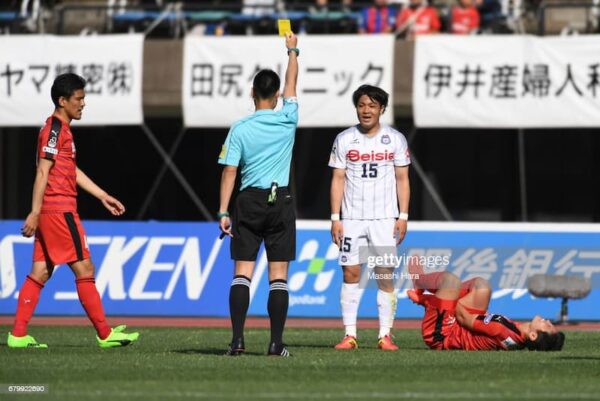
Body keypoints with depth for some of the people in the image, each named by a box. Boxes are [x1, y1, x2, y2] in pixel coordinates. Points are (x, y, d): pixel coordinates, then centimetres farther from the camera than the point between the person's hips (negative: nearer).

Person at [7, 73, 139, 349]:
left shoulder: (61, 129, 19)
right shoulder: (55, 129, -12)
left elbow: (73, 171, 28)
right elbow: (42, 172, -18)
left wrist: (103, 196, 28)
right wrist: (35, 213, -22)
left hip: (50, 212, 10)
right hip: (59, 210, -10)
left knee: (41, 272, 7)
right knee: (84, 269, -5)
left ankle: (18, 335, 4)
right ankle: (105, 334, -2)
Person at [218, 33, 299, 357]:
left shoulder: (239, 129, -3)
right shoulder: (287, 120, -1)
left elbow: (229, 172, -5)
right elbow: (292, 82, 15)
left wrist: (223, 212, -3)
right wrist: (292, 51, 30)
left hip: (248, 202, 0)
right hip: (281, 202, 0)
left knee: (242, 272, 0)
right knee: (278, 275, 1)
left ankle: (237, 339, -9)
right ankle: (276, 342, -3)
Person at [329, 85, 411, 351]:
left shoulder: (395, 139, 4)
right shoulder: (344, 139, 5)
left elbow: (402, 179, 6)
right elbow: (338, 179, 5)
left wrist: (403, 217, -1)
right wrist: (335, 218, -2)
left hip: (385, 219, -1)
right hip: (352, 218, 1)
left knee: (385, 276, -5)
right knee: (350, 273, -3)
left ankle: (385, 335, -2)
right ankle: (350, 335, -1)